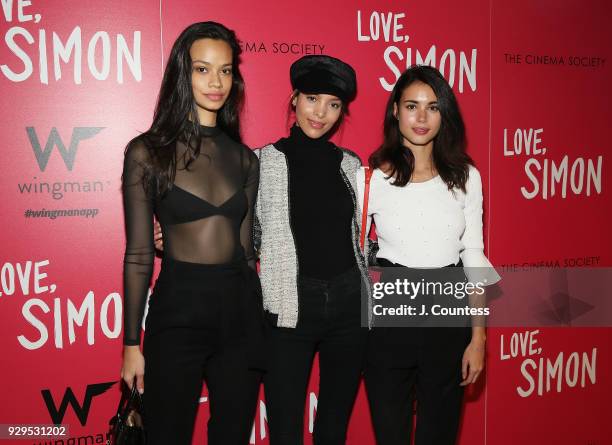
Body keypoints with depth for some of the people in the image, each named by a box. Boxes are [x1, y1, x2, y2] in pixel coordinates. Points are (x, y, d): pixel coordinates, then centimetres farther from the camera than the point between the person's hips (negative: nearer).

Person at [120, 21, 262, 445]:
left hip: (241, 309, 4)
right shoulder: (148, 152, -4)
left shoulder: (244, 157, 7)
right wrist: (132, 342, -3)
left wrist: (259, 321, 14)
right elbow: (139, 255, -4)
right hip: (177, 311, -3)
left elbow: (245, 246, 11)